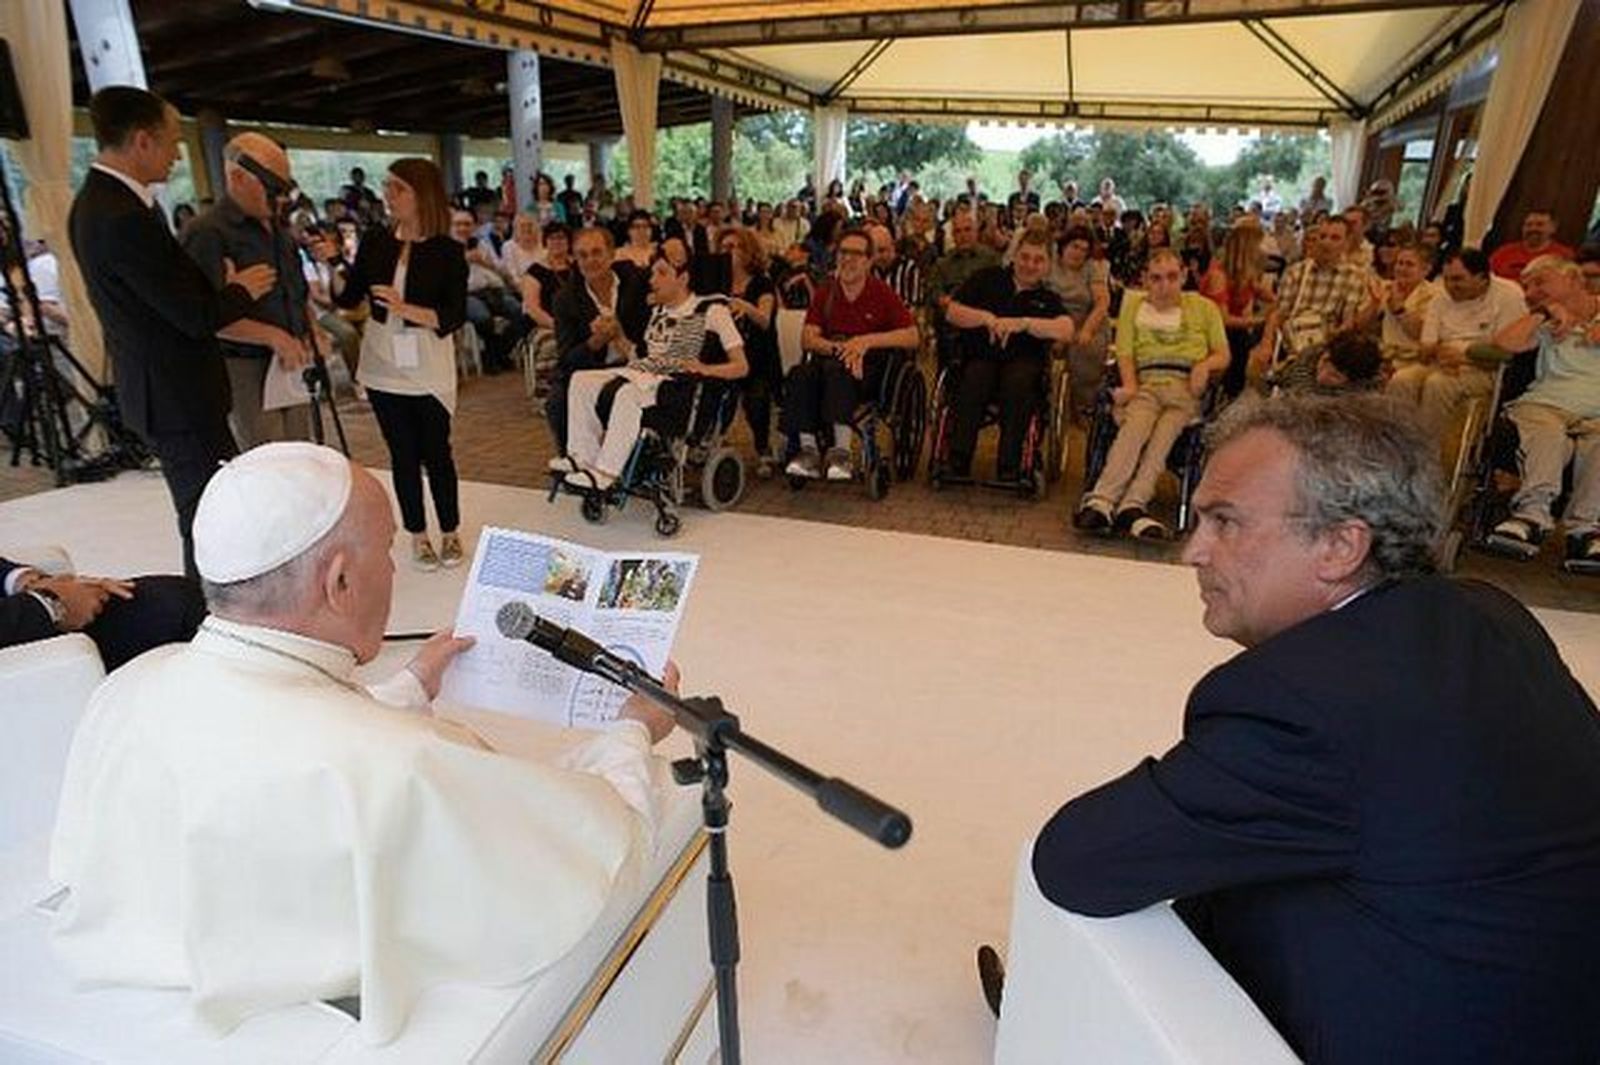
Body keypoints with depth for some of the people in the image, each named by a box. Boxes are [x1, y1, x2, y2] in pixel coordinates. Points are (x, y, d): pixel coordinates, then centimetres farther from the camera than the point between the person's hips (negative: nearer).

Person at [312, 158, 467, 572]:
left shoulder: (447, 251, -8)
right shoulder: (375, 242, 3)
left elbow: (455, 317, -12)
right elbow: (348, 298, 7)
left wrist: (407, 309, -24)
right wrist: (335, 264, -10)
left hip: (429, 369, -3)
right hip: (383, 366, 3)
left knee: (436, 452, 4)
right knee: (403, 454, 9)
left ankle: (450, 533, 21)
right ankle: (418, 535, 22)